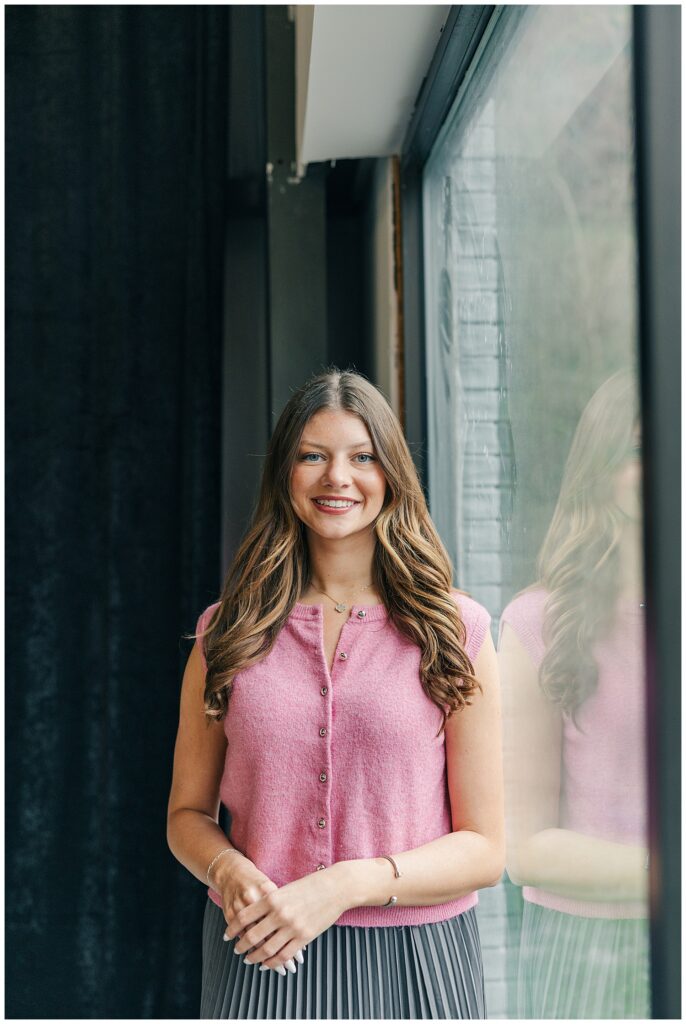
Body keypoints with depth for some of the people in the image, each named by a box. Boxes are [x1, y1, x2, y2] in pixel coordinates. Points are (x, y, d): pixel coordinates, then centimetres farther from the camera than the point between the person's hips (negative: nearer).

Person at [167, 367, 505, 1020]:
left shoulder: (454, 630, -3)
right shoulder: (227, 632, 3)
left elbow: (483, 849, -4)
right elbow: (188, 813, 8)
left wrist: (347, 884, -19)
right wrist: (229, 871, -14)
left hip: (413, 964, -1)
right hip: (259, 963, 1)